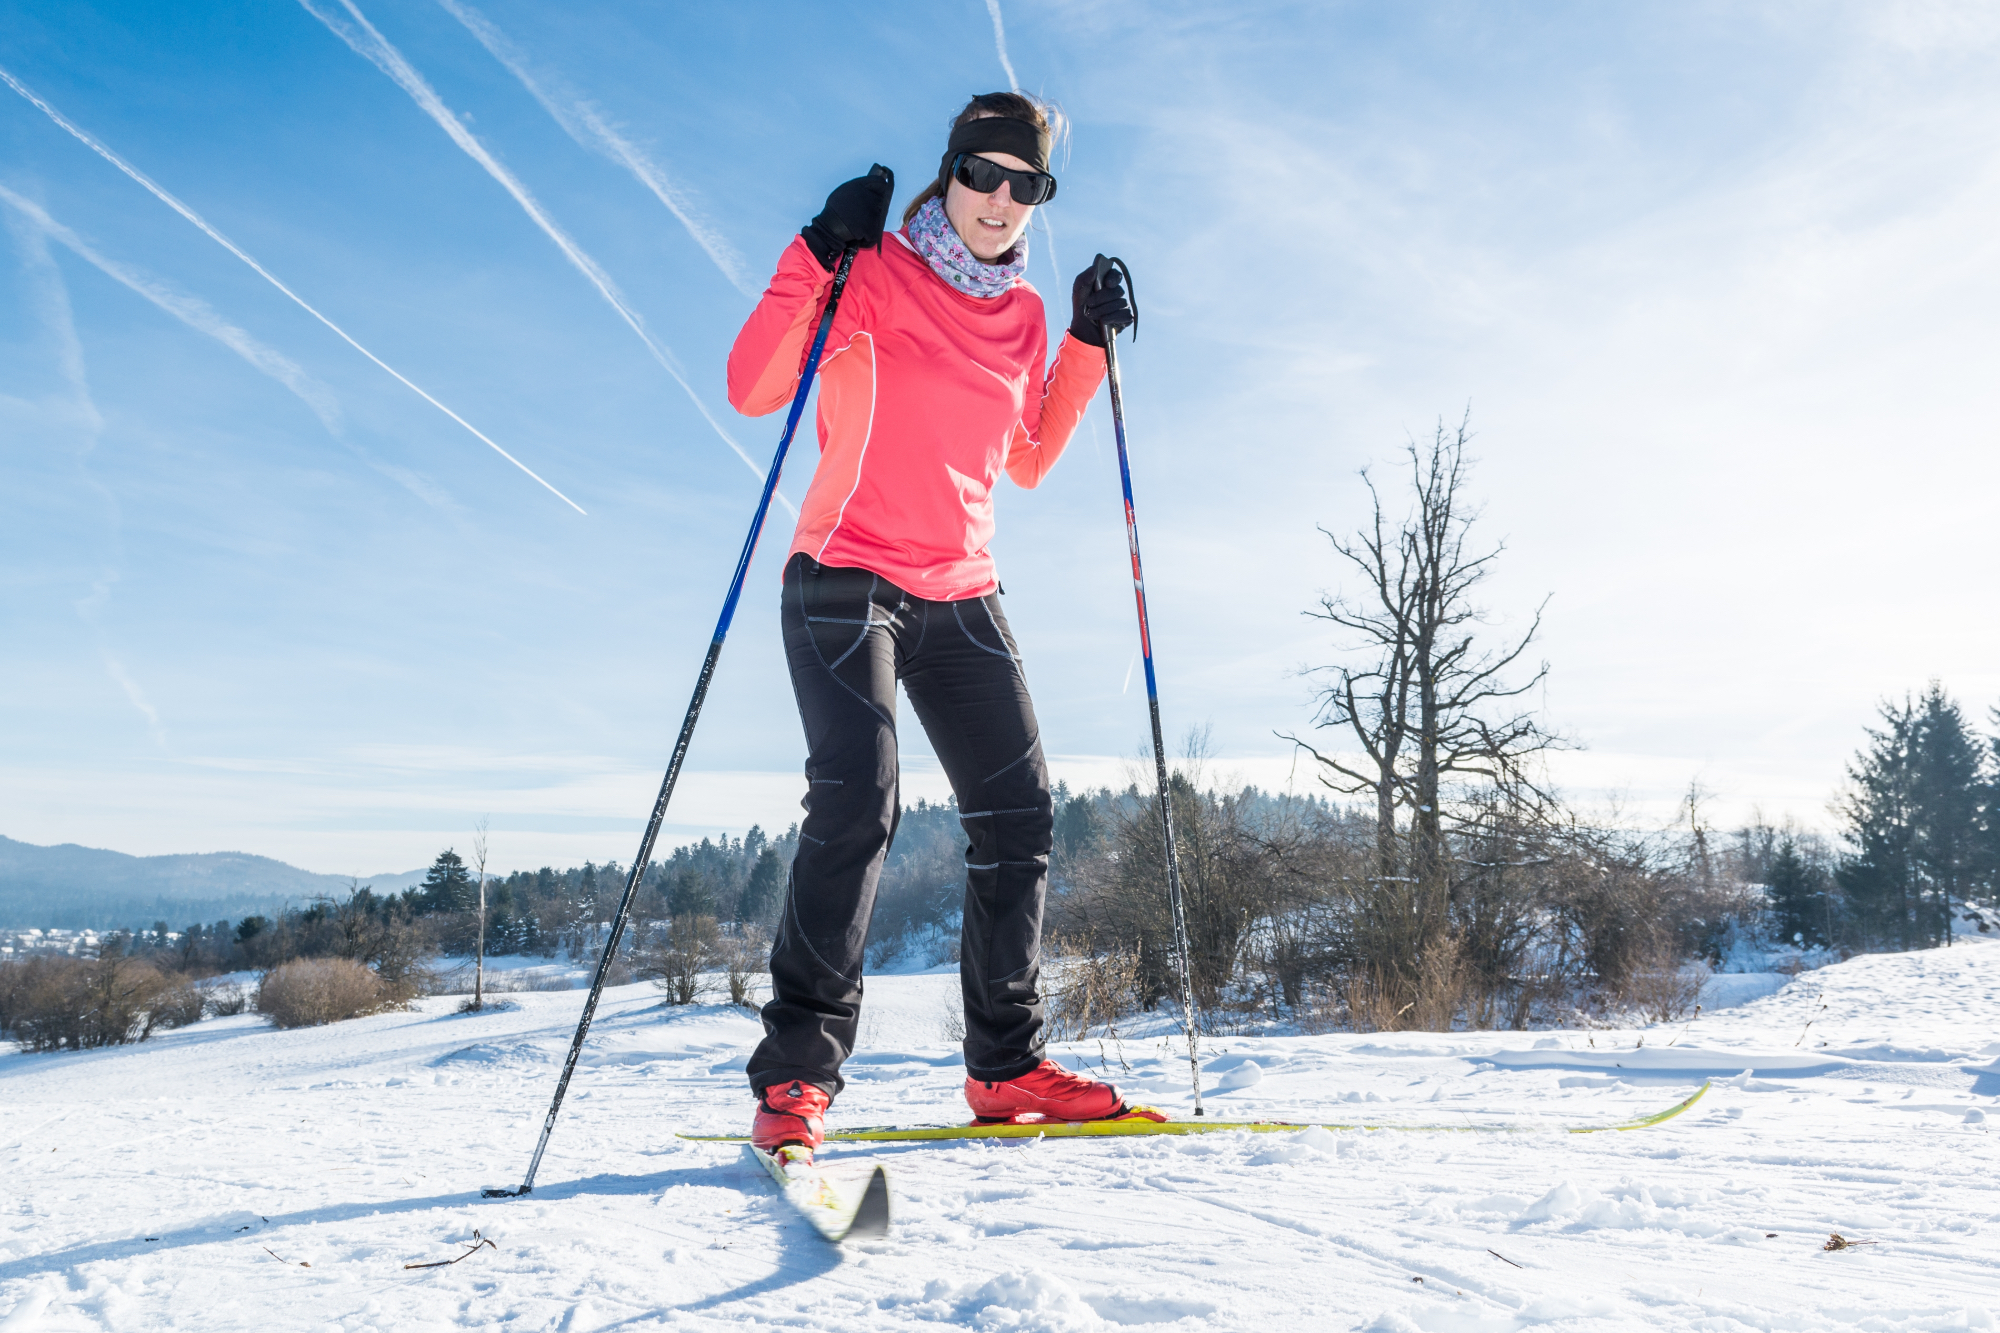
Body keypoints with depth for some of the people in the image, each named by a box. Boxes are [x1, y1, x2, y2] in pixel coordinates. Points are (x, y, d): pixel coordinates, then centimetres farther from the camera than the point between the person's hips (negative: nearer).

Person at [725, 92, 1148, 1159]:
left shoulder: (1021, 314, 14)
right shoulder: (868, 277, -2)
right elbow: (751, 390, -11)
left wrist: (1086, 348, 13)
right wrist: (817, 259, -19)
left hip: (960, 595, 6)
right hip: (846, 579, -6)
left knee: (1019, 818, 1)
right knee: (856, 801, -23)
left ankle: (1005, 1065, 12)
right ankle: (795, 1076, -14)